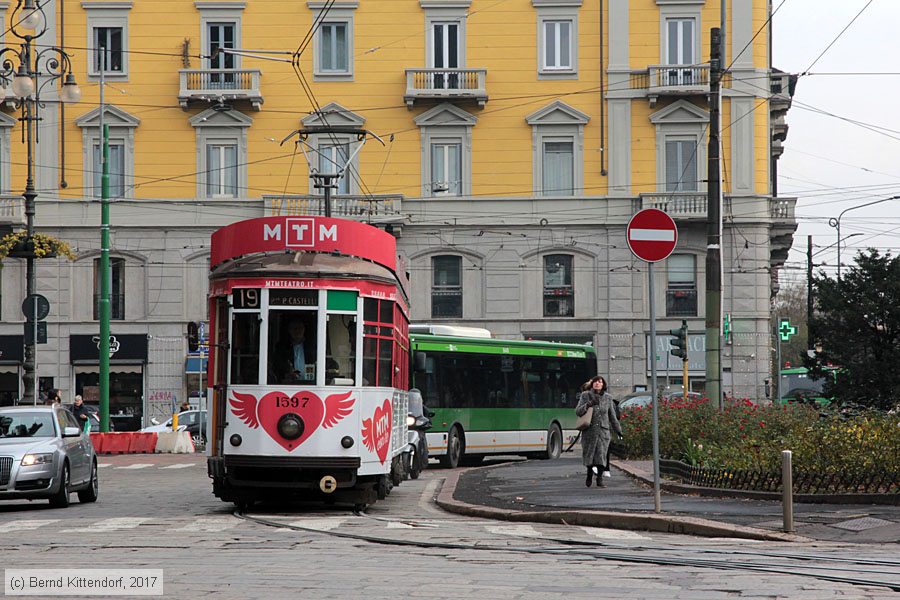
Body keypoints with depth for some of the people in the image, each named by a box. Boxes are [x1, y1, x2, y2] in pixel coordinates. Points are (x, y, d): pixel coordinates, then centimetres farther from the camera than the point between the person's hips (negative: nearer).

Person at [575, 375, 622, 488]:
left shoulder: (607, 398, 7)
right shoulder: (585, 396, 2)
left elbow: (612, 416, 14)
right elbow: (578, 412, -5)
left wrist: (618, 430, 16)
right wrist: (588, 404, -20)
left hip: (603, 431, 1)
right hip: (589, 431, -1)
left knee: (601, 455, -8)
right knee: (589, 454, 6)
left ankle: (600, 479, -3)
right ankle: (589, 474, 31)